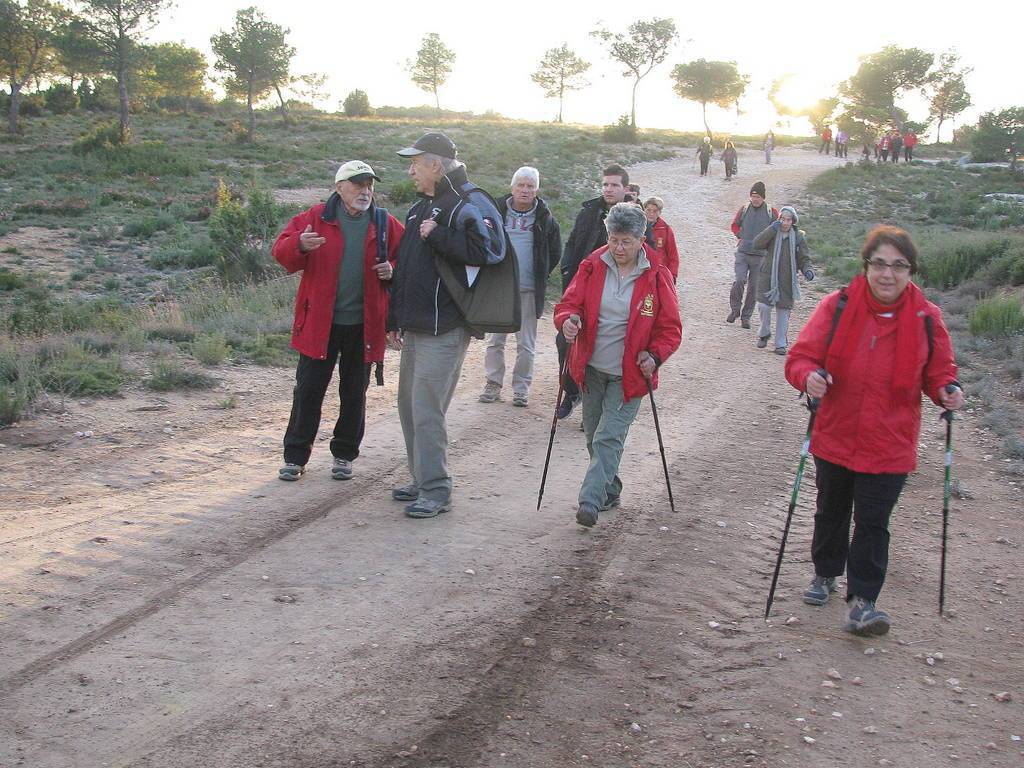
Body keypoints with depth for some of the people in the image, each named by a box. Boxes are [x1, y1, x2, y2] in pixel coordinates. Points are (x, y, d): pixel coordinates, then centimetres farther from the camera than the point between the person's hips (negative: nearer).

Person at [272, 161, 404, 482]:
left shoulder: (386, 224, 3)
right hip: (319, 322, -1)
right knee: (308, 389, 3)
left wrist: (393, 270, -11)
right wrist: (299, 245, -26)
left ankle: (344, 455, 25)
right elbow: (281, 250, -3)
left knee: (354, 392, 11)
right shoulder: (315, 218, -2)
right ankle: (295, 456, 14)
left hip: (364, 324, 2)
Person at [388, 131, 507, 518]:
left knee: (427, 409, -9)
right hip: (415, 327, 9)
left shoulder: (470, 204, -9)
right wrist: (394, 319, 23)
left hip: (445, 329, -9)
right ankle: (422, 480, 26)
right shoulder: (420, 207, 18)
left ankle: (436, 490, 0)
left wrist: (437, 236, -20)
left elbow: (488, 250, -26)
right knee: (410, 406, 14)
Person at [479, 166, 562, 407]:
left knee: (526, 343, 4)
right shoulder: (497, 212, 2)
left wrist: (540, 276, 9)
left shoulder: (544, 218, 2)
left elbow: (555, 252, 13)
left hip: (529, 290, -1)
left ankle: (521, 387, 14)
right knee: (495, 340, 5)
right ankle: (493, 384, 15)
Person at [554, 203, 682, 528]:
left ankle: (590, 501, -11)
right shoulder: (593, 266, -1)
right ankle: (610, 491, 31)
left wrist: (655, 355, -18)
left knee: (608, 438, -12)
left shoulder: (656, 276, -7)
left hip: (629, 374, -4)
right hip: (592, 369, 4)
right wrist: (568, 320, -23)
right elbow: (570, 302, 0)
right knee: (595, 437, 13)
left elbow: (670, 327, -2)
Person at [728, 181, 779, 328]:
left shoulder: (771, 212, -1)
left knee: (753, 287, 5)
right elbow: (735, 225, 19)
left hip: (760, 256, 0)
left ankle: (746, 316, 17)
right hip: (743, 253, 0)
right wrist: (740, 236, 4)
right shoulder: (744, 210, 3)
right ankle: (735, 309, 4)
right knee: (740, 280, -16)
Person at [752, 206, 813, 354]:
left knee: (783, 311, 4)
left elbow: (804, 258, 8)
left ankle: (780, 344, 13)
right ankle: (764, 333, 16)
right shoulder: (772, 232, 1)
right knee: (763, 305, -11)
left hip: (787, 280, 1)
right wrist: (772, 229, -20)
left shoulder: (799, 237, 4)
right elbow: (757, 243, -14)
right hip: (767, 276, -1)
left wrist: (807, 270, -11)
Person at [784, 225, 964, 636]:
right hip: (835, 436, 1)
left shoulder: (926, 317, -6)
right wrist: (808, 376, -29)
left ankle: (861, 601, 9)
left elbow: (939, 368, 8)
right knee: (831, 512, 20)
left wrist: (946, 389, -14)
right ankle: (825, 573, 43)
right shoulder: (837, 306, -9)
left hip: (888, 445, -1)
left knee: (873, 524, -2)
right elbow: (802, 355, -7)